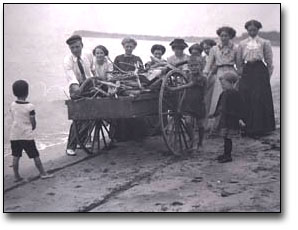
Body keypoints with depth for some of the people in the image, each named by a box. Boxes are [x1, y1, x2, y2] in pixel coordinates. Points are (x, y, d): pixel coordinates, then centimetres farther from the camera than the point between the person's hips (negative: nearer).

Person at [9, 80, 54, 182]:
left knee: (16, 156, 10)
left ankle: (16, 176, 15)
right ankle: (43, 173, 13)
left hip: (14, 135, 5)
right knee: (35, 156, 5)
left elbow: (14, 119, 10)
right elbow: (33, 123, -10)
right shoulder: (30, 106, -13)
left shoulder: (12, 105, 1)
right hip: (27, 135, -4)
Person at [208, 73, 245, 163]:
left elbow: (238, 108, -16)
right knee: (225, 137, 15)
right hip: (223, 119, 9)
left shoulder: (234, 94, -14)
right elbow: (220, 106, 24)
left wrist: (240, 119, -22)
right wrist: (214, 114, 31)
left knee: (227, 138, -5)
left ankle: (228, 156, 3)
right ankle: (226, 154, 26)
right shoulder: (224, 93, 13)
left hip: (230, 120, -9)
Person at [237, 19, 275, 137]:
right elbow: (239, 61, 13)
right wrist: (242, 73, 4)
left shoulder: (264, 43, 6)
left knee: (260, 99, -5)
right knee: (246, 100, -2)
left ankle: (260, 128, 3)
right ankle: (248, 127, 7)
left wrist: (267, 75, -3)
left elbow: (269, 61, 3)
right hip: (247, 72, 2)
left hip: (260, 71, -2)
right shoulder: (242, 44, 12)